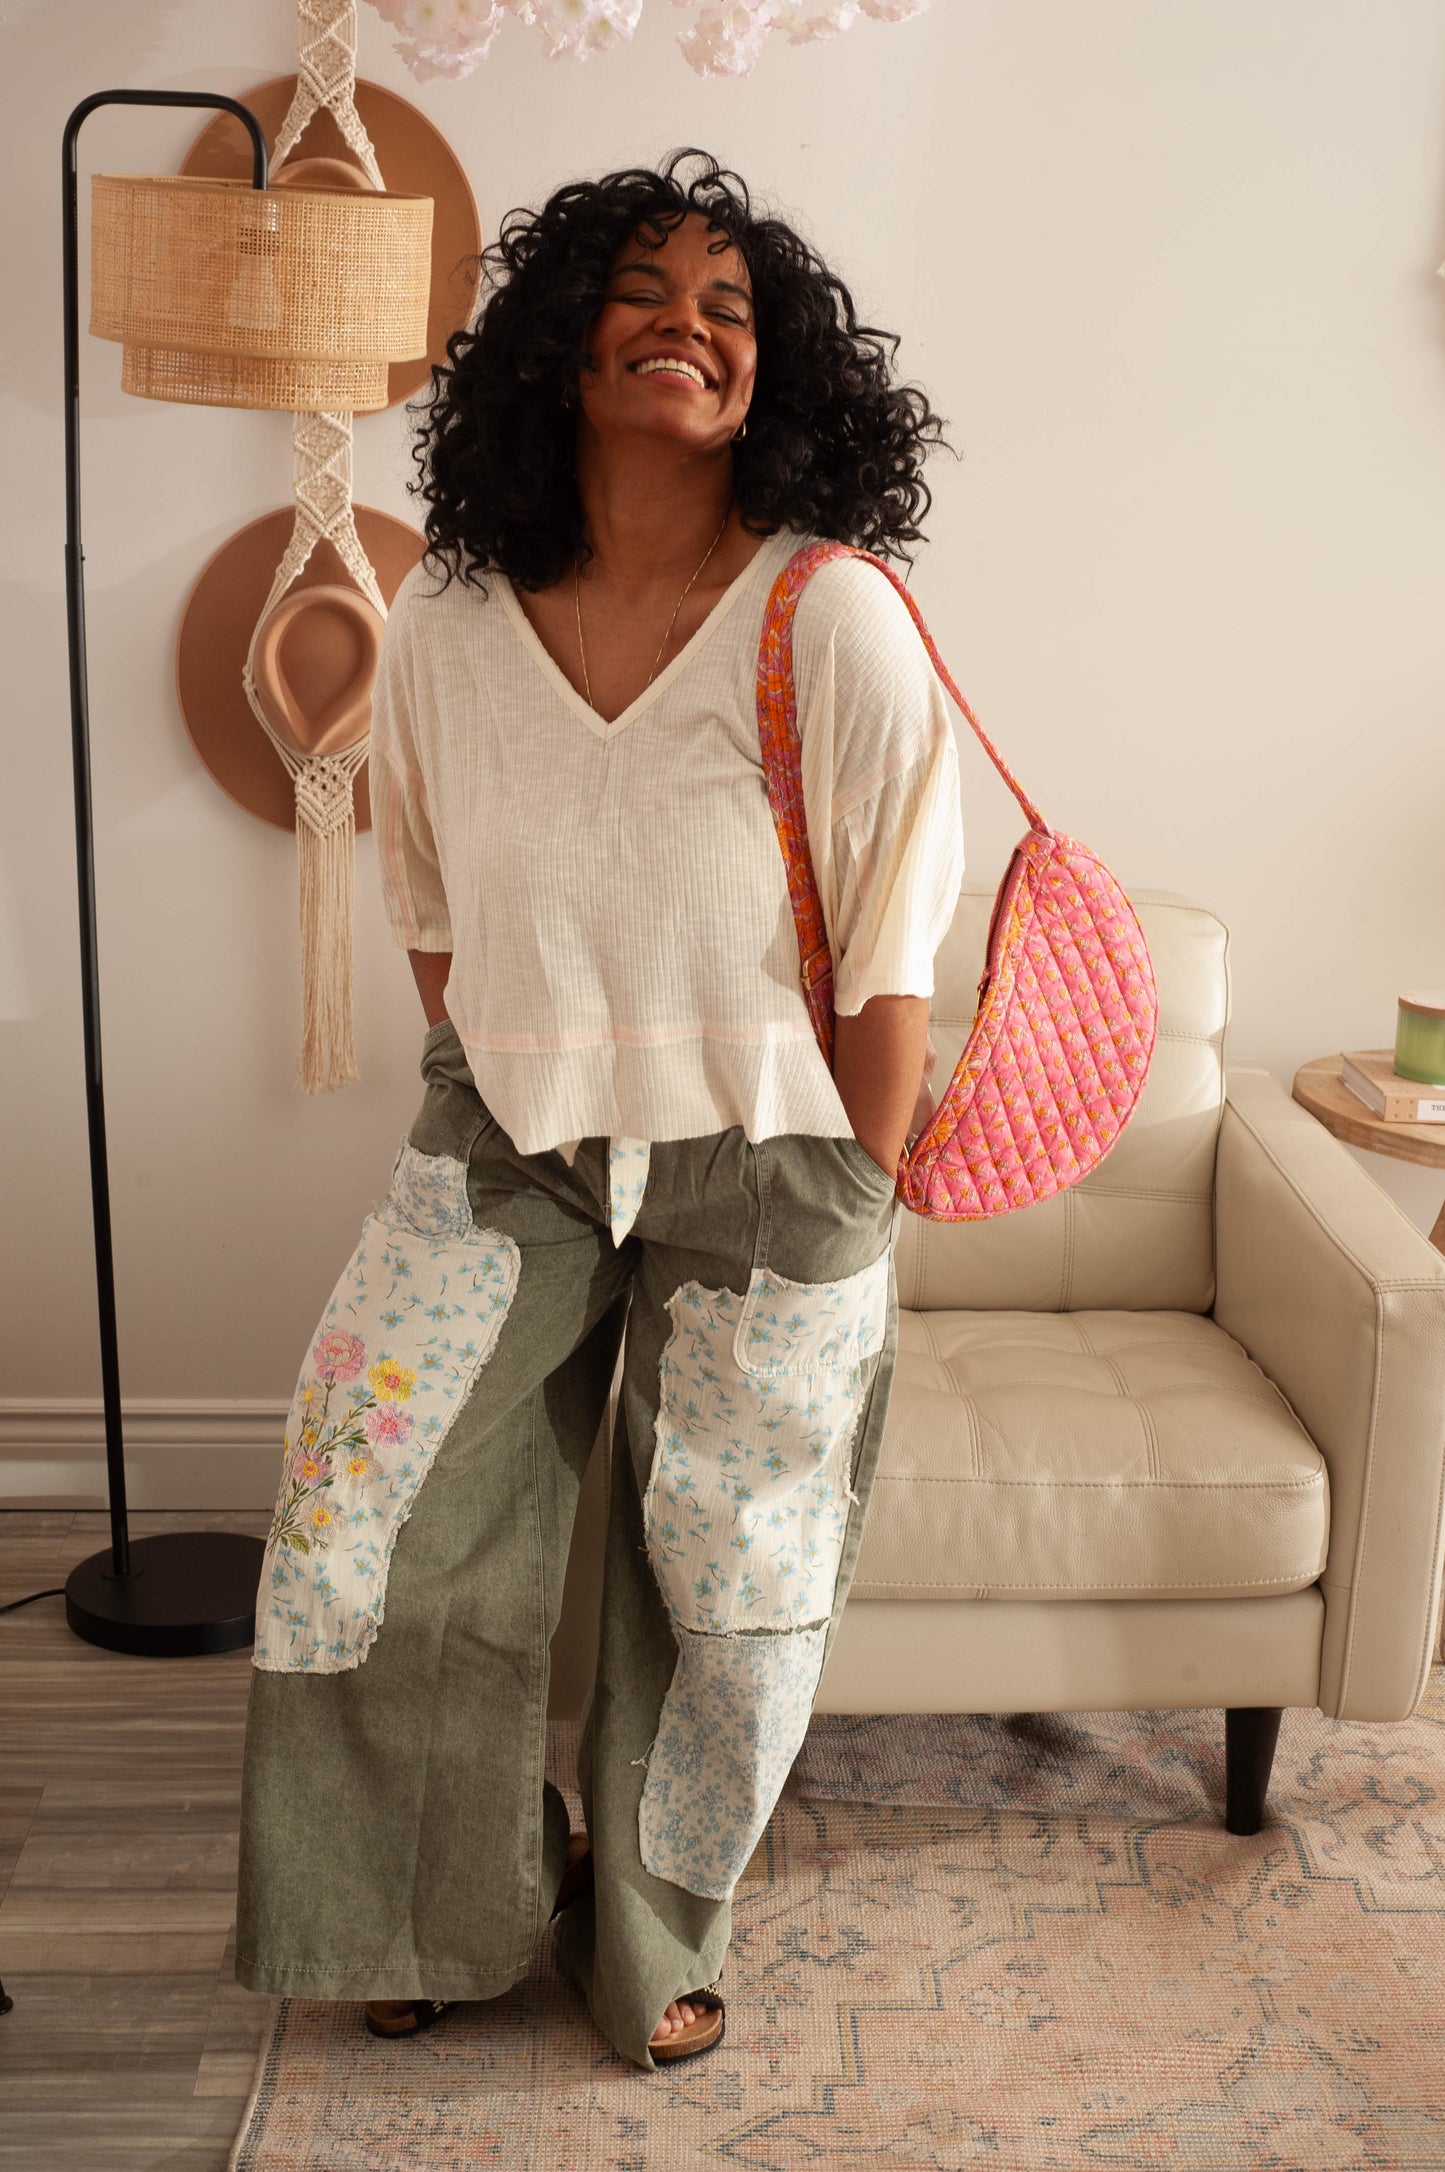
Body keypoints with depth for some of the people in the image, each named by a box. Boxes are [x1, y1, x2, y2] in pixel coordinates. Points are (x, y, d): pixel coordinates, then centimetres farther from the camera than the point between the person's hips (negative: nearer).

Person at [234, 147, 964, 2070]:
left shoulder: (837, 625, -16)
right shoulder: (448, 628, -5)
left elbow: (891, 963, -11)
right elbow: (428, 919, 9)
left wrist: (846, 1222, -7)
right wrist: (498, 1101, 8)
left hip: (759, 1163, -2)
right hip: (501, 1142, 3)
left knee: (730, 1584, 10)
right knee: (362, 1517, 1)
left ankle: (659, 1934, 38)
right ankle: (451, 1908, 29)